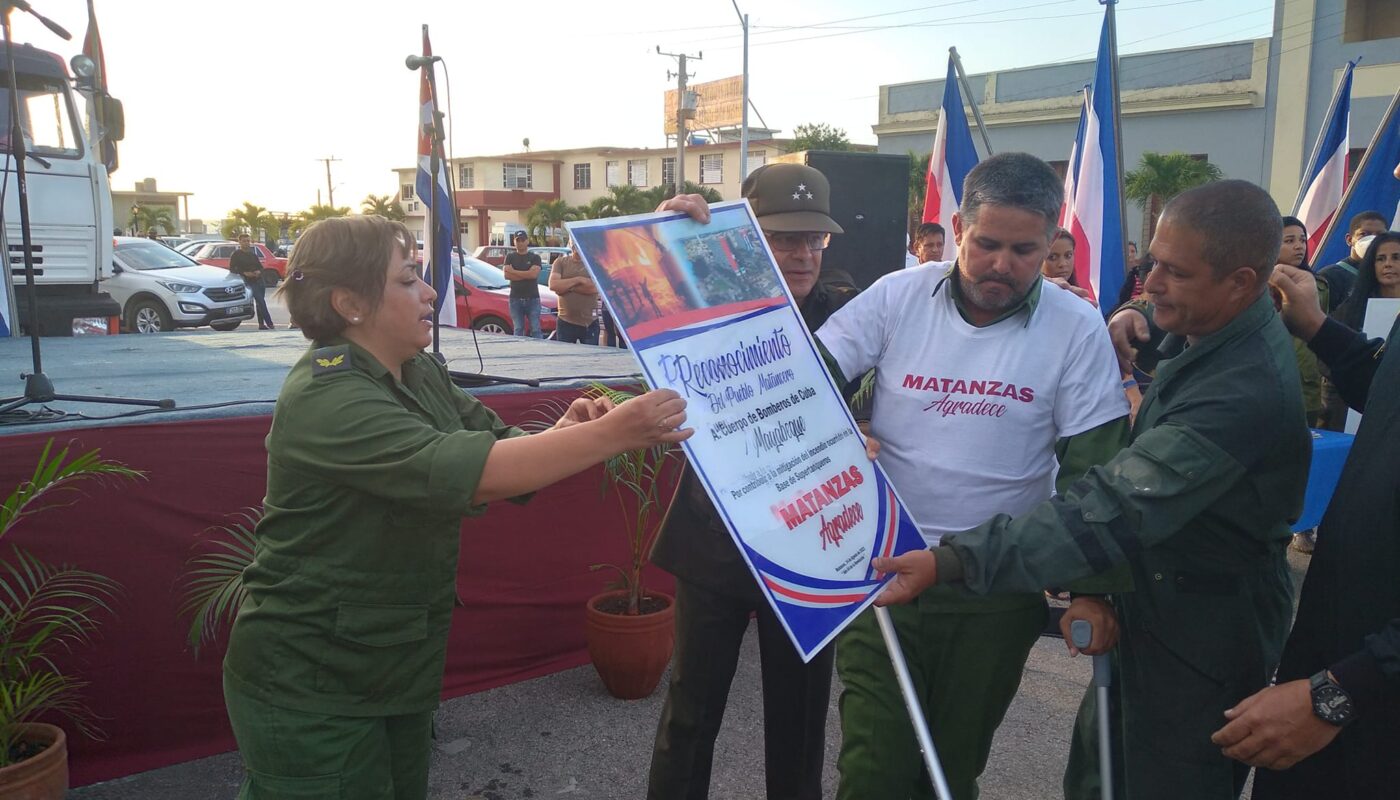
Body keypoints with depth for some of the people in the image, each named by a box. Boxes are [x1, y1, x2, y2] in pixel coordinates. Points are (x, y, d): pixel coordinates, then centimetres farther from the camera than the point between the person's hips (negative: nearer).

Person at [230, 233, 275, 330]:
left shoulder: (253, 254, 17)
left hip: (259, 280, 6)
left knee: (260, 303, 9)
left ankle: (261, 324, 14)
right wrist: (244, 273, -18)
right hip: (249, 282, -6)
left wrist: (259, 271, -3)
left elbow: (260, 266, 21)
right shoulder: (236, 255, 0)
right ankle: (269, 323, -17)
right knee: (261, 302, -14)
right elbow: (232, 269, -4)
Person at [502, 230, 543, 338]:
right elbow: (507, 275, -5)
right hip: (515, 299, 1)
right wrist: (526, 275, -9)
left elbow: (533, 274, -12)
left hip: (532, 298, -1)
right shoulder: (510, 257, 10)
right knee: (518, 330, 5)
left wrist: (513, 271, -6)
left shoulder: (535, 257, 6)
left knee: (536, 329, -2)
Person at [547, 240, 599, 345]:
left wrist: (566, 286, -7)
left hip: (589, 323, -2)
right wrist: (578, 280, -11)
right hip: (565, 322, 2)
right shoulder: (560, 262, 9)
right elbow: (553, 285, -5)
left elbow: (594, 287, -13)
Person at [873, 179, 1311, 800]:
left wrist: (951, 561, -41)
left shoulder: (1242, 394, -32)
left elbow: (1110, 511, -38)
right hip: (1151, 610, 9)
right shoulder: (1217, 334, 0)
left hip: (1200, 646, -9)